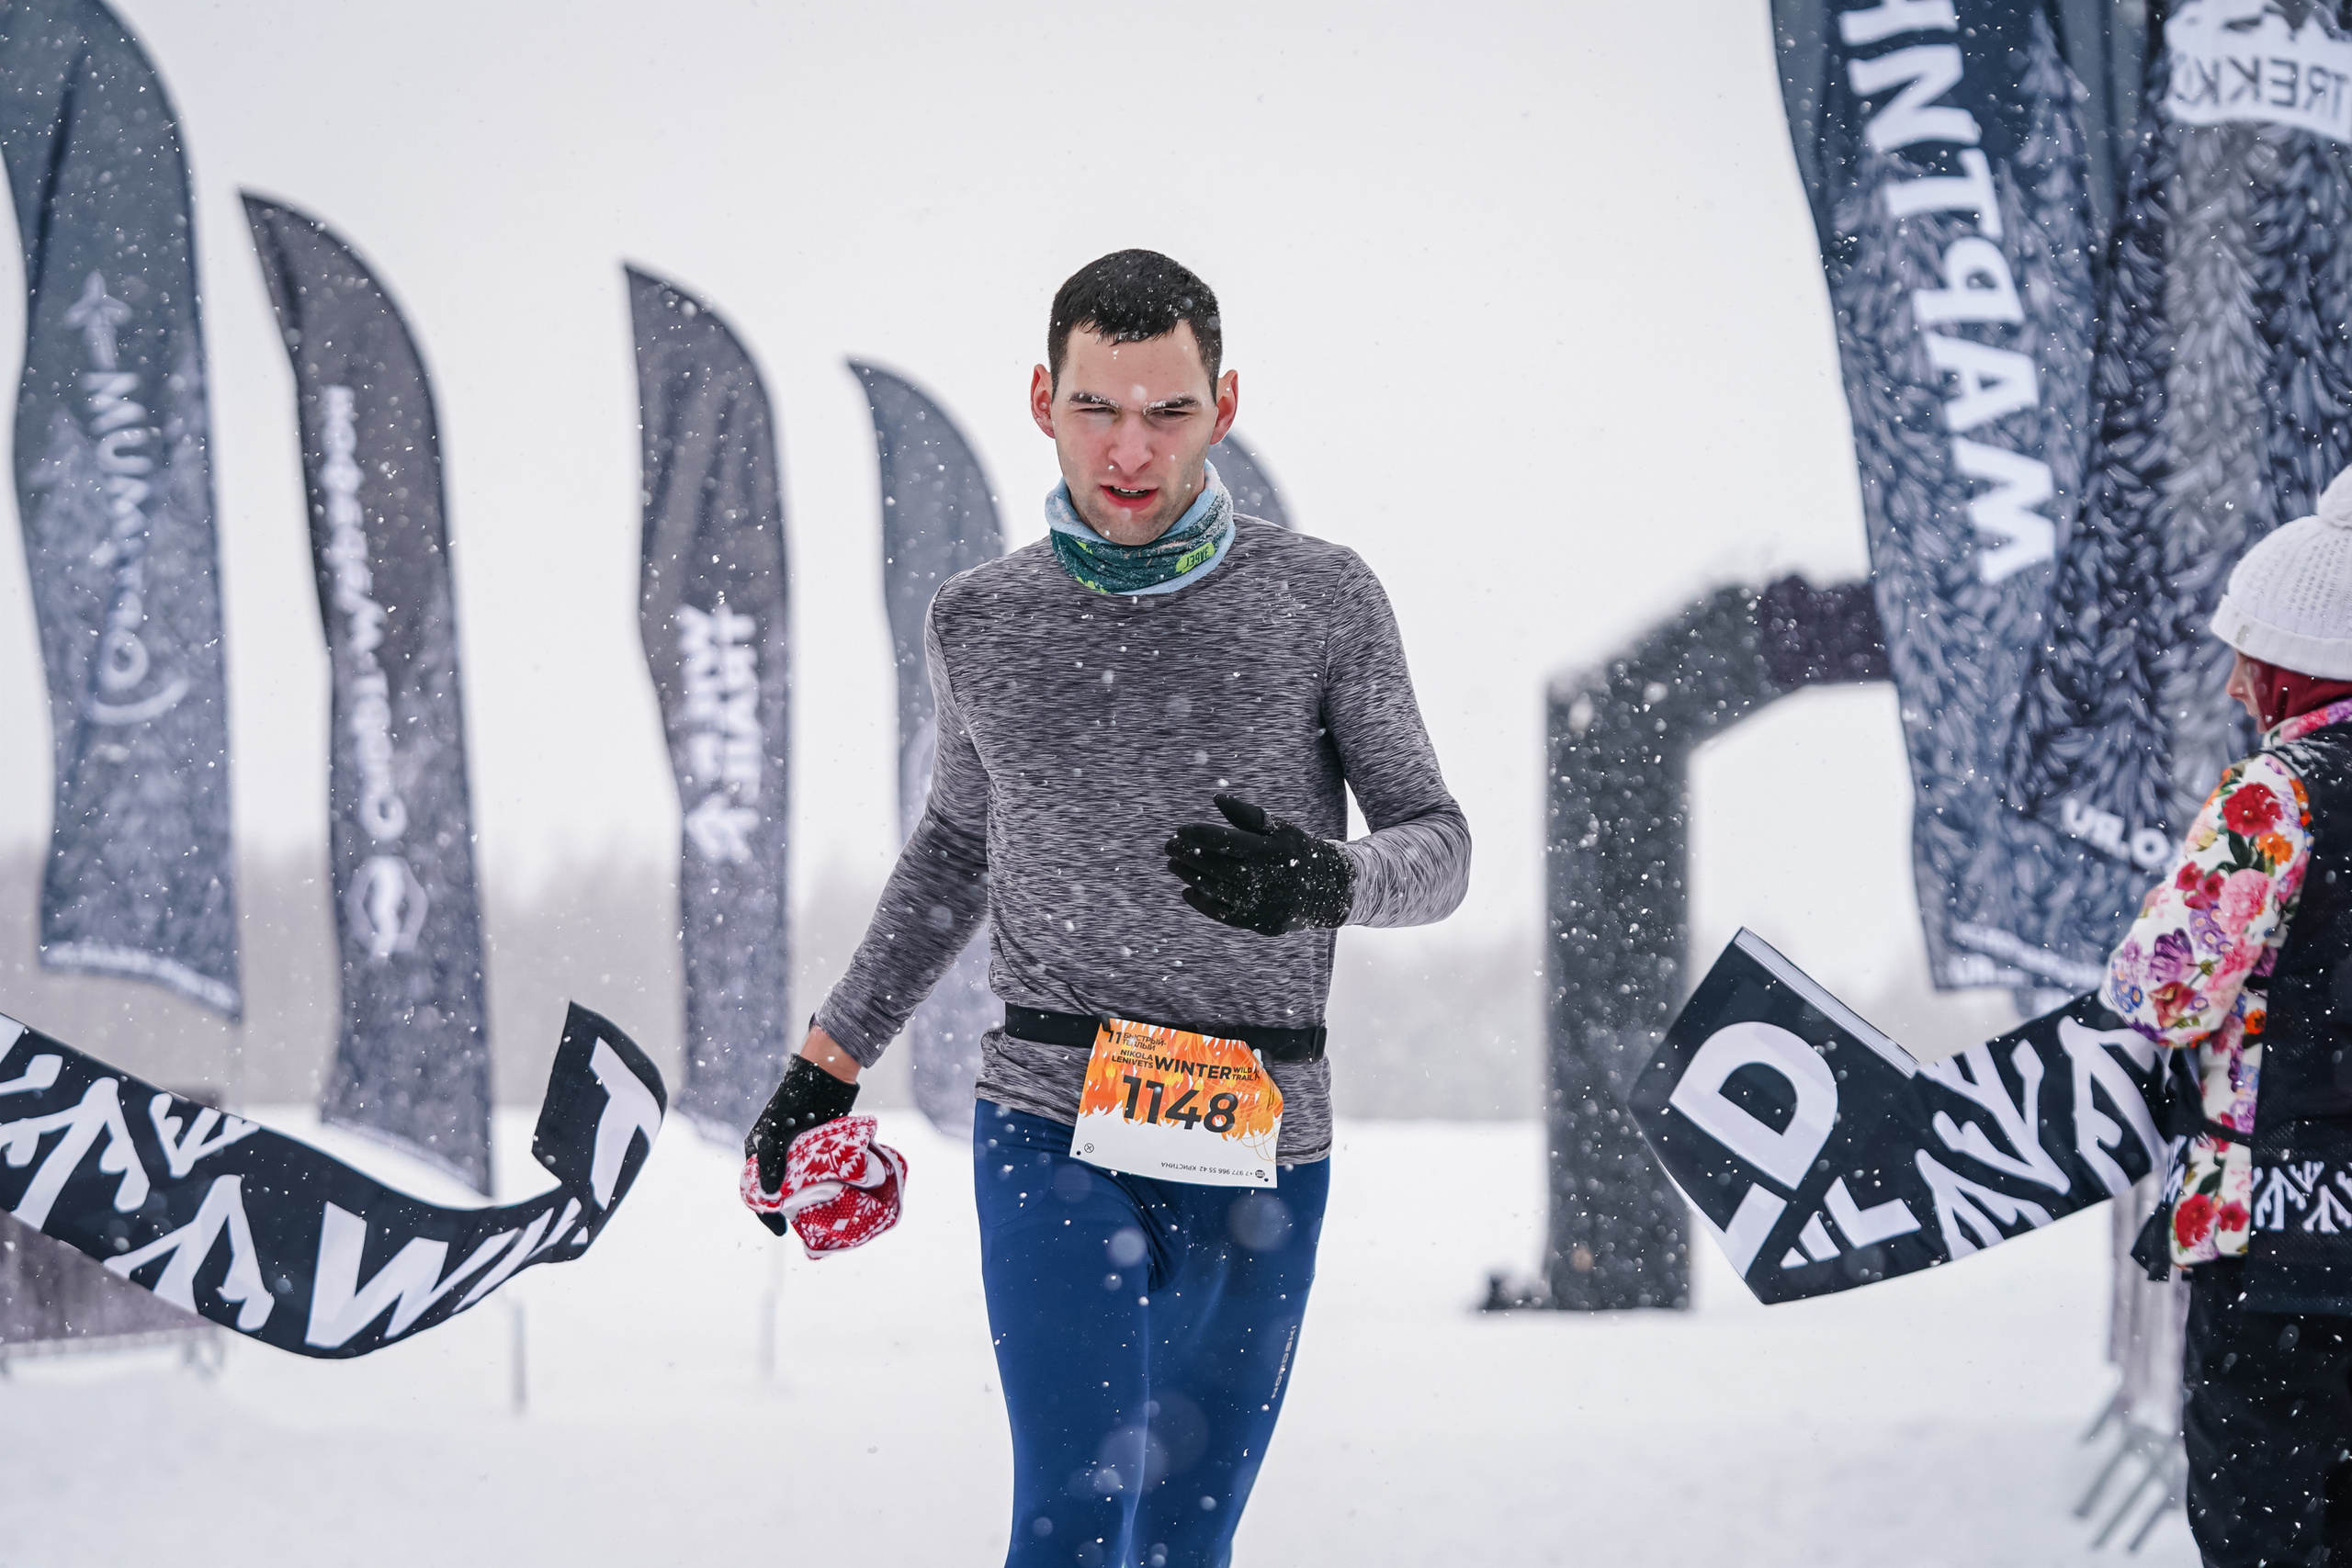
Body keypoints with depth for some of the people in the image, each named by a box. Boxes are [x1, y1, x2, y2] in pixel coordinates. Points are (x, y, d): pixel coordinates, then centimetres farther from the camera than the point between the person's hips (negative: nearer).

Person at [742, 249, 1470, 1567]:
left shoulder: (1322, 601, 0)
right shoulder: (982, 623, 6)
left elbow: (1438, 847, 3)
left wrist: (1323, 879, -20)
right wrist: (829, 1061, 23)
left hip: (1260, 1155, 0)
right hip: (1055, 1129, 0)